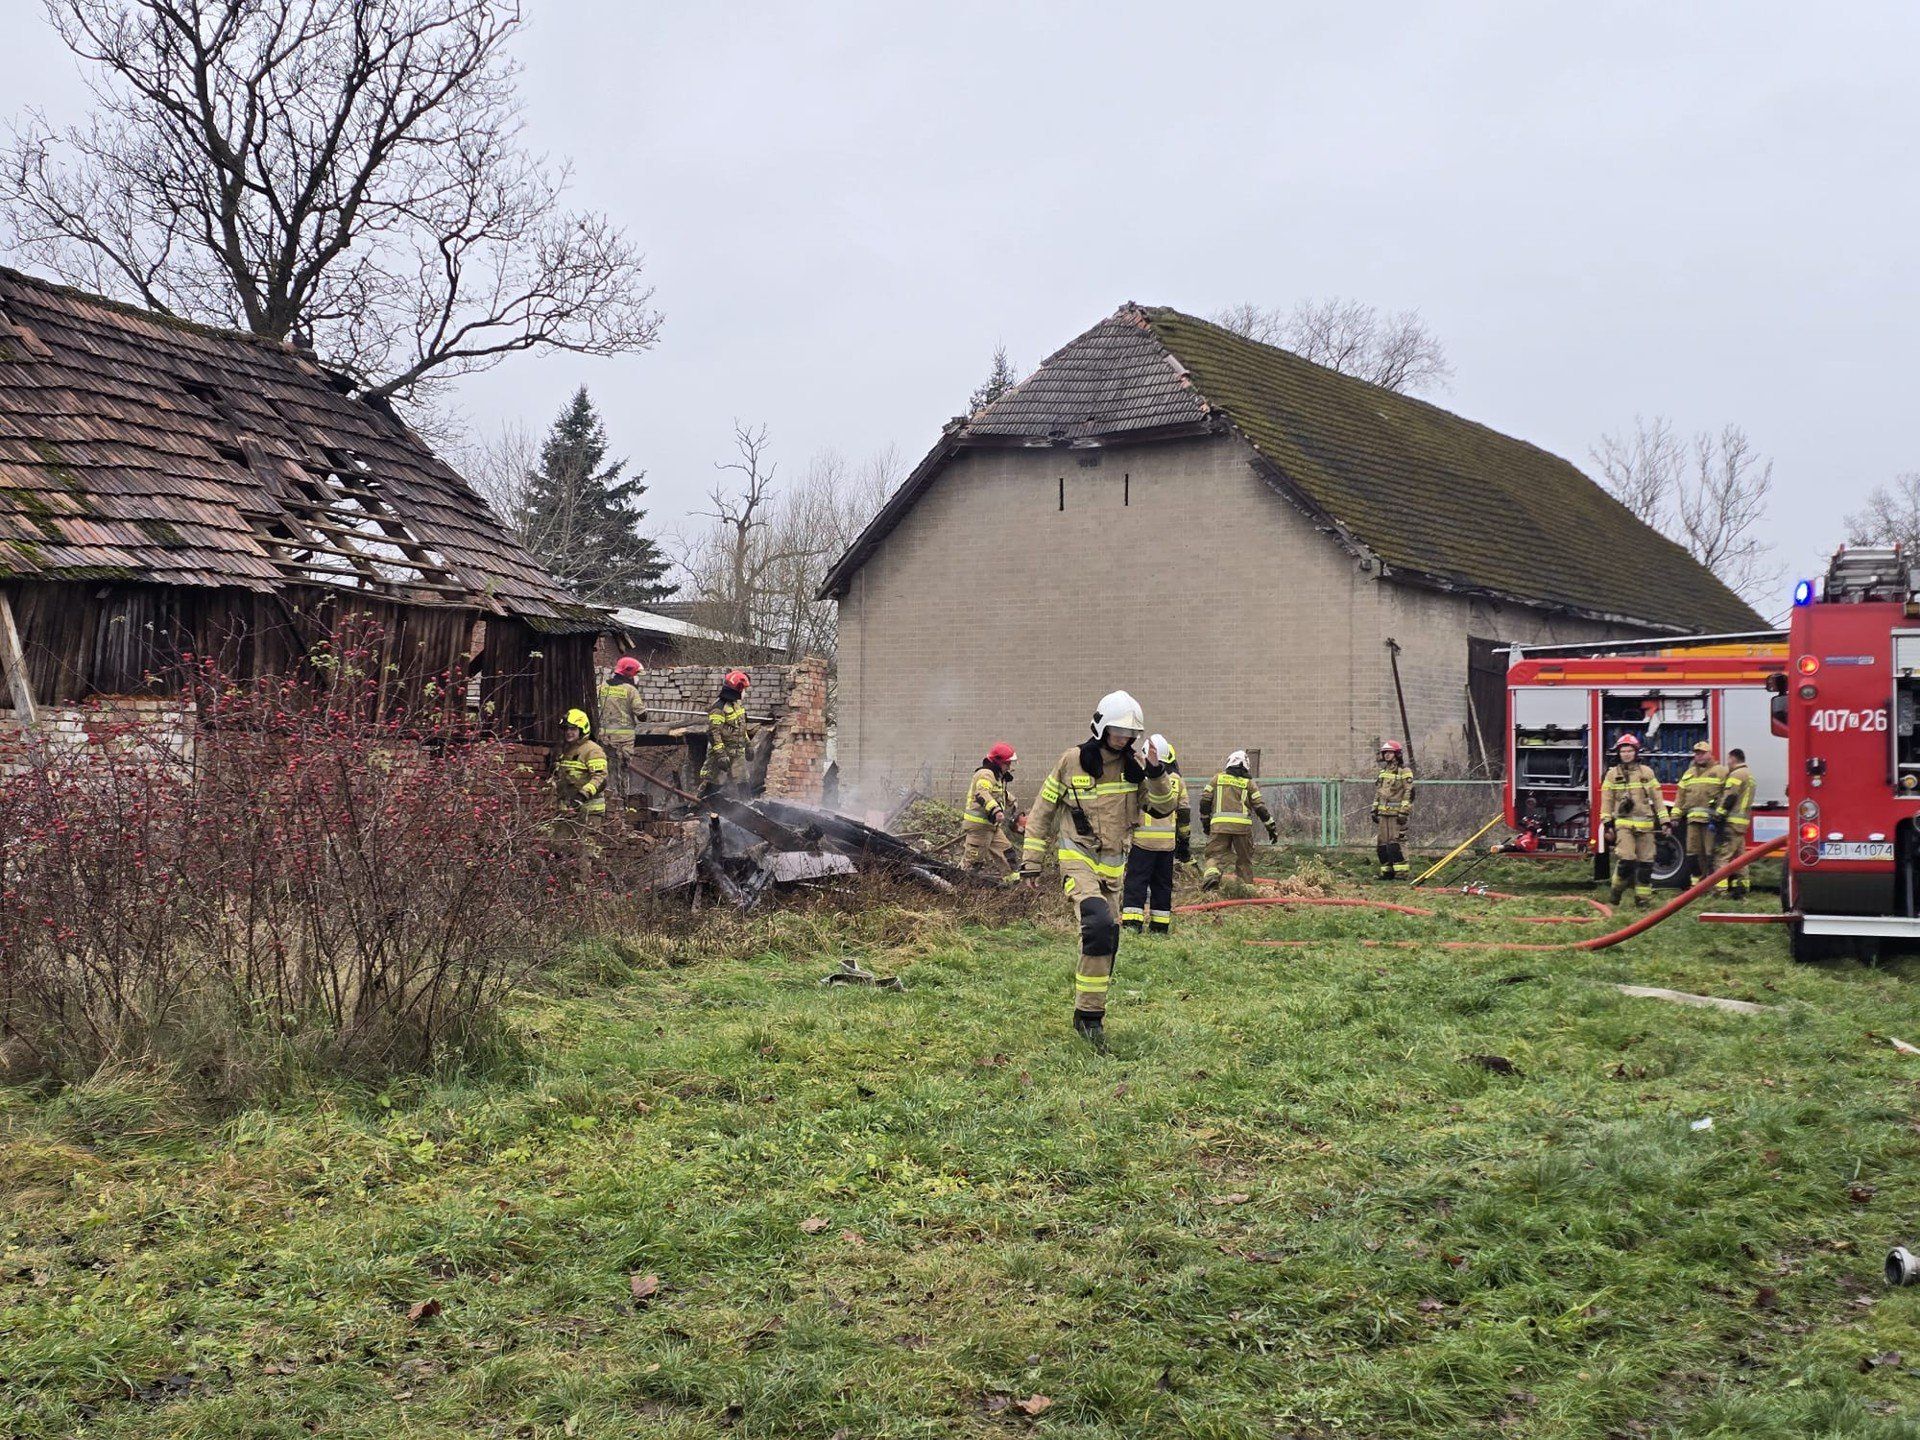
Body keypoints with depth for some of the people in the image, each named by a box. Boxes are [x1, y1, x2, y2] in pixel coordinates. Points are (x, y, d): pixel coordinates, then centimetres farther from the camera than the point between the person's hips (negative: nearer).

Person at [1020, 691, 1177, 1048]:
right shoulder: (1073, 762, -6)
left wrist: (1157, 774, -16)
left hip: (1112, 864, 5)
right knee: (1100, 924, -26)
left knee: (1106, 939, 9)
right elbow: (1042, 810, 2)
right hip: (1078, 858, -5)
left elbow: (1163, 808, 1)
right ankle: (1090, 1014, -19)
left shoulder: (1134, 766, 4)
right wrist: (1030, 860, 1)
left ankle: (1085, 1013, 26)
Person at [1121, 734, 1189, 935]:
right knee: (1162, 885, 12)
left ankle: (1131, 923, -11)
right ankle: (1159, 927, 15)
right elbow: (1184, 814, 13)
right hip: (1168, 842, 4)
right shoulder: (1177, 781, 8)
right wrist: (1185, 842, 20)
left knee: (1136, 883, -2)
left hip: (1142, 841, -4)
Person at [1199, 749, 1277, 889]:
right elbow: (1260, 806, 7)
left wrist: (1205, 821, 22)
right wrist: (1271, 827, 13)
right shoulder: (1249, 782, 11)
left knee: (1213, 855, 1)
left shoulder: (1218, 778, 13)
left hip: (1220, 825, 0)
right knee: (1244, 859, 14)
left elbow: (1205, 800, 10)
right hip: (1242, 825, 0)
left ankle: (1210, 874, -27)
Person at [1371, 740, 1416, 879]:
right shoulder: (1383, 772, 19)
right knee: (1382, 843, 7)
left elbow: (1409, 793, -11)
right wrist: (1374, 809, 20)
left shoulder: (1404, 772, -5)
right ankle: (1386, 871, 13)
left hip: (1396, 814, -8)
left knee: (1396, 843, -13)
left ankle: (1401, 872, -11)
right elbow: (1377, 793, 25)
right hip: (1383, 813, 8)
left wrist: (1404, 811, -17)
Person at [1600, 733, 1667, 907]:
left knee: (1646, 863, 1)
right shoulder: (1612, 774, 5)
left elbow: (1657, 798, 9)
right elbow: (1607, 801, 5)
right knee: (1626, 860, -16)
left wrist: (1664, 821, 3)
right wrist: (1607, 824, -2)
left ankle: (1642, 898, 11)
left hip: (1645, 824, 2)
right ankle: (1617, 889, 7)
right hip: (1623, 824, -2)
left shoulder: (1647, 772, 9)